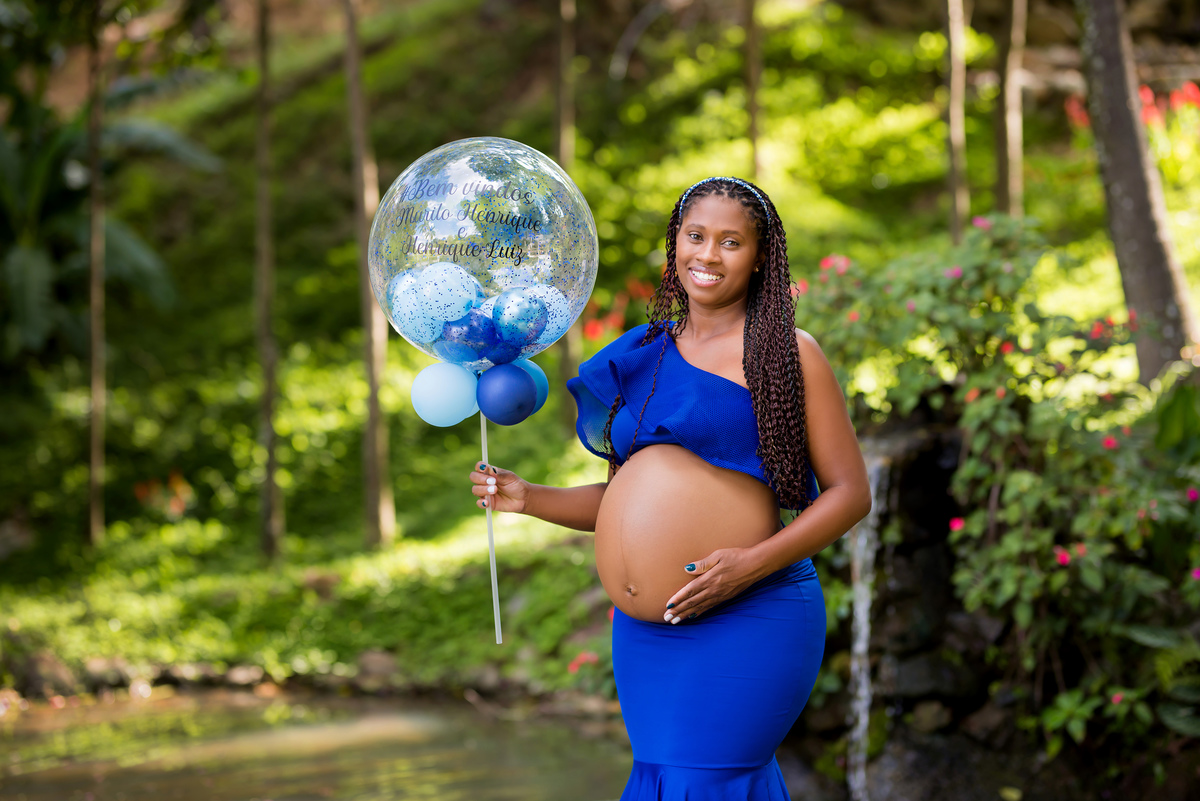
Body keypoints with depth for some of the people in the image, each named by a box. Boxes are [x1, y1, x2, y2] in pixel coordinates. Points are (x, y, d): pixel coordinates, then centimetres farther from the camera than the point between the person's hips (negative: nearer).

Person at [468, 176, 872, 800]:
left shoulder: (785, 352, 0)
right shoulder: (645, 354, 16)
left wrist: (751, 563, -16)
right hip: (643, 632, 6)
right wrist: (530, 499, 9)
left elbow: (851, 492, -4)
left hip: (745, 623, -6)